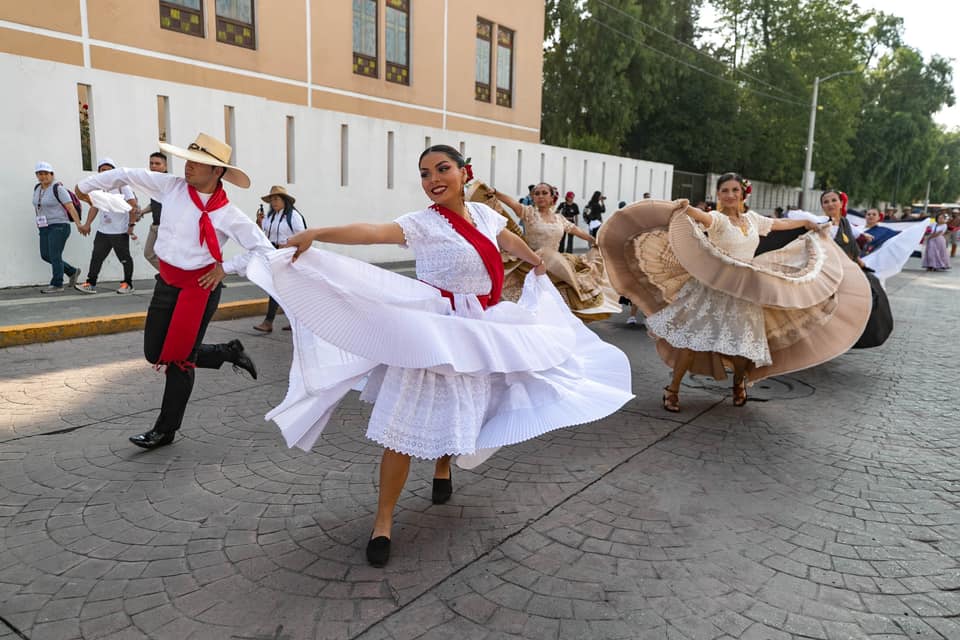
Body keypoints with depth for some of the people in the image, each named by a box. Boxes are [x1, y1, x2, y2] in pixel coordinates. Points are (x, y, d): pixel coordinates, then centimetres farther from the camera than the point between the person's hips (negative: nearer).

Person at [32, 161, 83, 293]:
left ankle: (57, 284, -4)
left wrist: (78, 224, -25)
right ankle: (72, 271, 21)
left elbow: (71, 207, -16)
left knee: (54, 256, -10)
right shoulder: (37, 188, 10)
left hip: (59, 227, -8)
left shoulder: (58, 188, -10)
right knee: (45, 256, 8)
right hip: (45, 228, 8)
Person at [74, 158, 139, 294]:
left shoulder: (122, 186, -5)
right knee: (96, 256, 4)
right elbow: (94, 207, 17)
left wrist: (131, 225, -14)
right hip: (103, 231, 6)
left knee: (124, 258, 2)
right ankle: (90, 284, 7)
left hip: (120, 231, -6)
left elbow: (133, 206, -10)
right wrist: (87, 224, 9)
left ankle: (128, 284, 13)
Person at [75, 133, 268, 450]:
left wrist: (226, 267, -12)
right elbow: (127, 175, 11)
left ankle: (166, 429, 18)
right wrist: (86, 185, 17)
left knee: (178, 357, 0)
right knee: (155, 353, 9)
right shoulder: (172, 187, -1)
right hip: (167, 283, 6)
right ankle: (228, 352, 25)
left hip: (200, 288, -6)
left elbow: (265, 250, -12)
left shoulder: (228, 215, -14)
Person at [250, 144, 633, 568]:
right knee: (408, 424, -6)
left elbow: (509, 240, 25)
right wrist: (314, 234, -46)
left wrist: (537, 263, 44)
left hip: (481, 332, 6)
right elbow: (372, 232, -31)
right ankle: (383, 520, 6)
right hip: (435, 333, -6)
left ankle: (442, 470, 50)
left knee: (455, 415, 20)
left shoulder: (484, 213, 4)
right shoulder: (424, 223, -14)